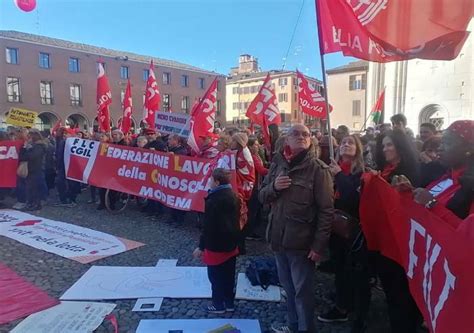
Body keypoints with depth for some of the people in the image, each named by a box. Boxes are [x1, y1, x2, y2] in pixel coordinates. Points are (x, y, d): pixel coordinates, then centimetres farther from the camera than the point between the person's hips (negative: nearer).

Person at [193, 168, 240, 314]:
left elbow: (208, 226, -20)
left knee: (216, 276, 8)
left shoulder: (213, 201, -21)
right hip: (231, 243, 8)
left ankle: (218, 304, 21)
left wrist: (201, 247, -12)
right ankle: (229, 303, 29)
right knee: (228, 275, 17)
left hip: (216, 245, -8)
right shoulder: (233, 196, 4)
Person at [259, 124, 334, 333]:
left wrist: (319, 244, -14)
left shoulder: (318, 169, -9)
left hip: (302, 241, -5)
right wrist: (273, 187, -11)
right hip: (279, 238, 5)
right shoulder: (277, 163, 6)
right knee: (288, 288, 20)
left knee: (302, 291, 7)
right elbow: (262, 196, 10)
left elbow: (326, 210, -11)